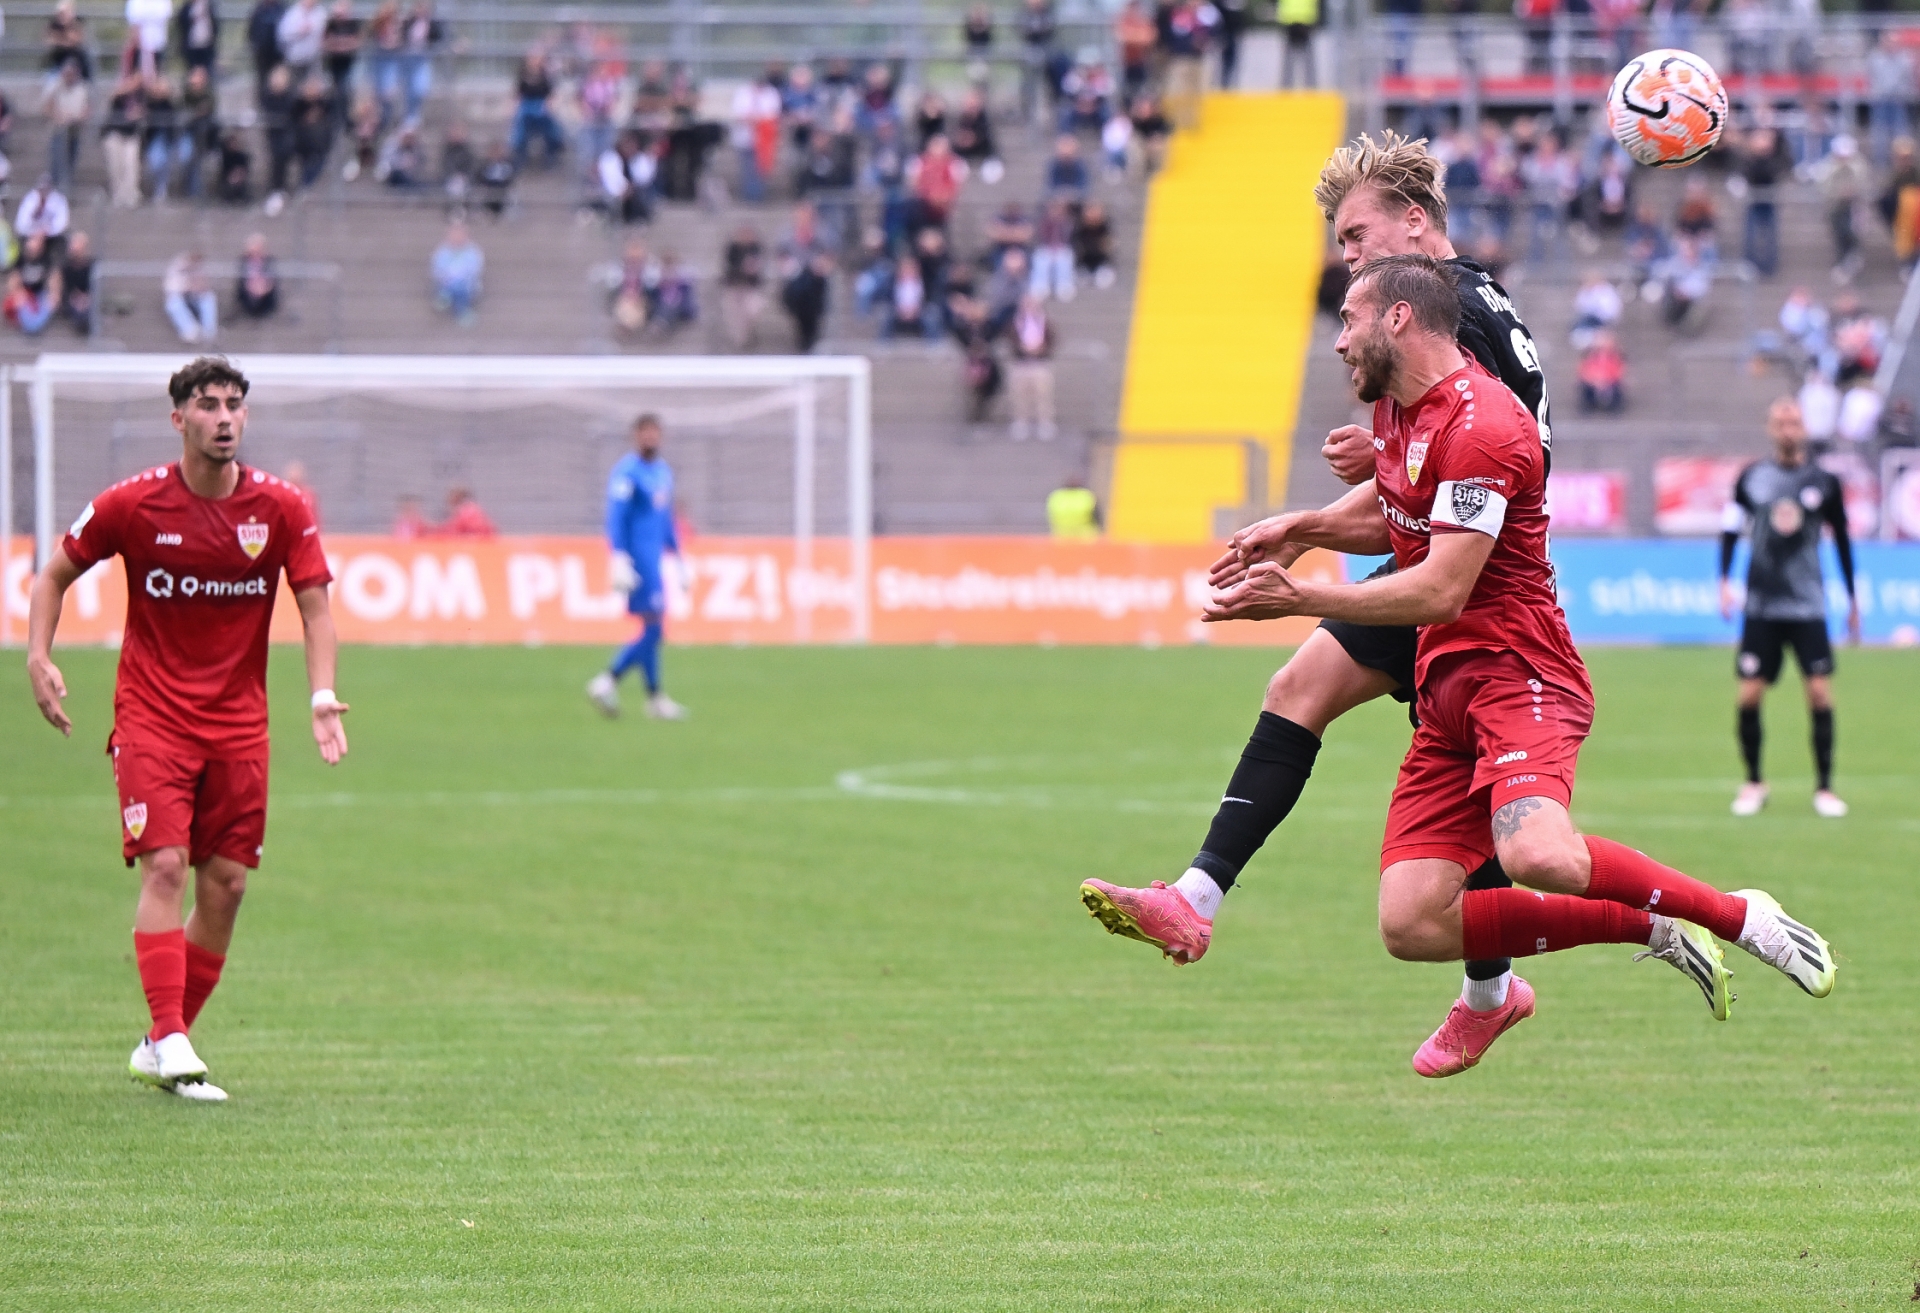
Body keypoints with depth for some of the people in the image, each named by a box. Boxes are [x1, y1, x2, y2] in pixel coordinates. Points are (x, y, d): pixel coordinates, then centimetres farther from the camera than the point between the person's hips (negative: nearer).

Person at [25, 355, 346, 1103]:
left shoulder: (280, 509, -3)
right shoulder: (134, 504, -6)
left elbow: (315, 606, 1)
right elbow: (56, 574, 6)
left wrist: (323, 696, -14)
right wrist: (38, 657, -8)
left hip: (238, 722, 3)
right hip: (152, 712, -3)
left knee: (225, 885, 1)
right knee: (164, 866, -17)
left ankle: (161, 1049, 14)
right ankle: (169, 1039, -22)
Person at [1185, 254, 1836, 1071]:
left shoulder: (1479, 424, -16)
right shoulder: (1396, 408, 15)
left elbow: (1440, 591, -21)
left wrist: (1296, 599, -17)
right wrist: (1296, 530, 18)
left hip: (1516, 674, -9)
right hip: (1446, 691, 9)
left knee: (1537, 856, -38)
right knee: (1410, 927, -8)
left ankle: (1738, 917, -15)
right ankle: (1654, 929, 5)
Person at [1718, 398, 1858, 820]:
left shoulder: (1823, 483, 2)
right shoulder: (1751, 478, 3)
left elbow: (1842, 540, 11)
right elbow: (1730, 528, 8)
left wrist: (1853, 599, 13)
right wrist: (1724, 583, -3)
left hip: (1808, 606, -1)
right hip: (1761, 606, 1)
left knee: (1820, 692, -9)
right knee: (1750, 695, -4)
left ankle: (1824, 788, 1)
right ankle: (1753, 782, 14)